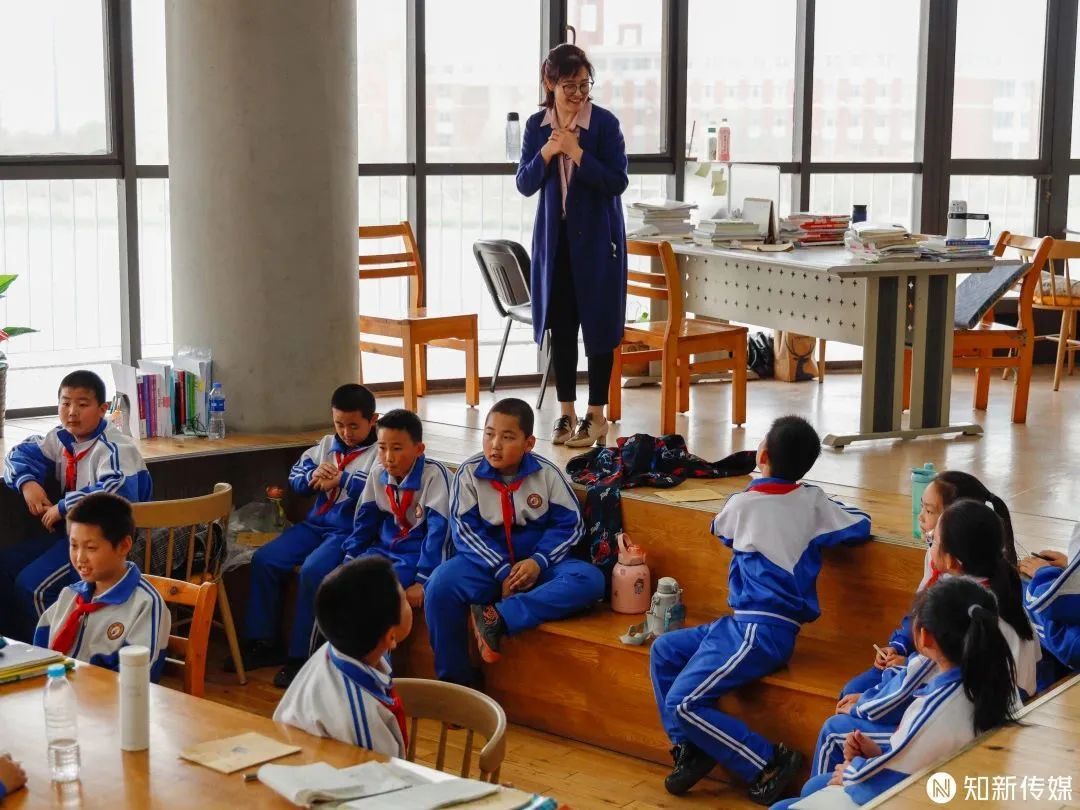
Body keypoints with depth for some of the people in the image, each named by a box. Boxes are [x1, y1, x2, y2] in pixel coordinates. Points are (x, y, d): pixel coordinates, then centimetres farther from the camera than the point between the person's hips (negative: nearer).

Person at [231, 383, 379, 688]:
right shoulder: (326, 444, 16)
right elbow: (295, 474, 14)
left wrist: (340, 480, -20)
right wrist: (312, 476, -9)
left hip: (350, 531, -8)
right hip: (316, 523, 8)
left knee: (312, 571, -29)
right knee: (263, 559, -5)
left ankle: (300, 656, -17)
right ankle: (261, 642, 6)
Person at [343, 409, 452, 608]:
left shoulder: (433, 474, -19)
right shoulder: (378, 473, 0)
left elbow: (439, 529, -20)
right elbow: (365, 519, 11)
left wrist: (423, 580, -22)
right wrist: (350, 560, 2)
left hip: (418, 553, -6)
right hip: (385, 548, 6)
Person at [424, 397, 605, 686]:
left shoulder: (547, 473, -3)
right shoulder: (469, 473, -5)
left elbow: (569, 524, -1)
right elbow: (464, 529, -9)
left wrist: (538, 561, -18)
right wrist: (502, 572, -19)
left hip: (537, 563, 1)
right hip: (487, 562, -1)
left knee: (590, 579, -27)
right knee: (441, 584, -31)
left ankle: (498, 618, -32)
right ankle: (456, 682, -17)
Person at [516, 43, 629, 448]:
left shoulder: (604, 123, -9)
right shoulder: (537, 125, 2)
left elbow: (617, 182, -13)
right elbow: (524, 185, 2)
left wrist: (577, 153, -22)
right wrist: (546, 153, -15)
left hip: (597, 236, -4)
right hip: (554, 236, 4)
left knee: (597, 323, 1)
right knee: (560, 324, 8)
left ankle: (596, 415, 11)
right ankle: (566, 410, 19)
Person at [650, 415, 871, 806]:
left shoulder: (743, 503, -9)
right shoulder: (813, 501, 1)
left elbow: (720, 530, 13)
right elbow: (862, 527, 7)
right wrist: (828, 511, 22)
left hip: (761, 631, -8)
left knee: (682, 702, -12)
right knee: (663, 651, 15)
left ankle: (769, 762, -8)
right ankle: (690, 747, 12)